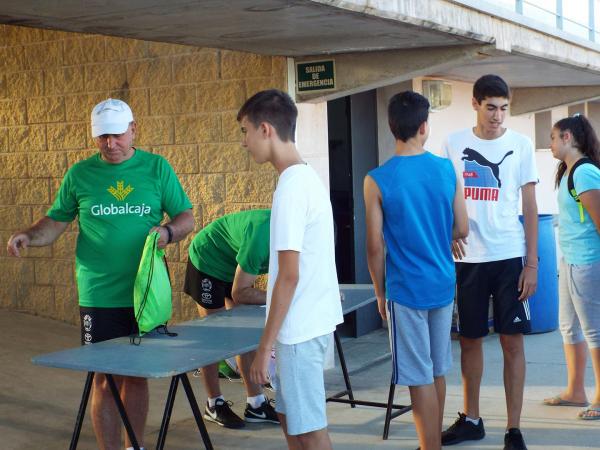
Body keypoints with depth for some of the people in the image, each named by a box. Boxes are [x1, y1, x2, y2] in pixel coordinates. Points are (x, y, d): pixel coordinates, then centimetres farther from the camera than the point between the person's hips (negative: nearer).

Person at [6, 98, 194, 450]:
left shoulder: (157, 168, 3)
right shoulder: (80, 174, 3)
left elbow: (186, 217, 6)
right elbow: (56, 221, 9)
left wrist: (169, 232, -15)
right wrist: (29, 237, -10)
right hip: (99, 298, -1)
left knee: (137, 375, 11)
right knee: (106, 378, 3)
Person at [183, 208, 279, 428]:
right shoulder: (261, 238, -39)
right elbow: (239, 293, -29)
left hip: (236, 264, 7)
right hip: (208, 260, -7)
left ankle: (256, 403, 7)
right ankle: (214, 404, 10)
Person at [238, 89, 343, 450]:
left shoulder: (292, 187, -19)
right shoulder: (307, 177, 9)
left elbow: (289, 276, -20)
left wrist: (265, 346, -16)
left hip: (300, 327, -9)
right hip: (311, 320, 9)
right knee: (290, 419, 17)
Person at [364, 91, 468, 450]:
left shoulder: (377, 180, -12)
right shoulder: (447, 170, -2)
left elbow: (375, 246, -10)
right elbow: (462, 230, 4)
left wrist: (380, 291, 4)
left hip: (406, 289, -4)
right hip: (443, 285, 5)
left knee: (420, 378, 2)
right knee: (438, 371, 18)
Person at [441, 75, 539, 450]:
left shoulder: (520, 145, 0)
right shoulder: (454, 145, 3)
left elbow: (530, 208, 0)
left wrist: (532, 264, -5)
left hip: (510, 257, -1)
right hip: (468, 257, 2)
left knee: (513, 340, 0)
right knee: (470, 339, 10)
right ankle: (471, 419, 25)